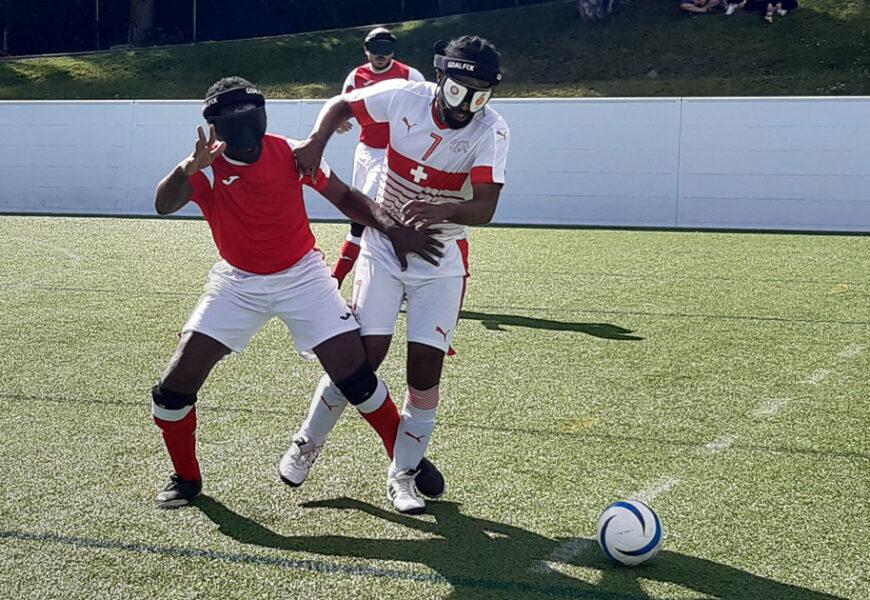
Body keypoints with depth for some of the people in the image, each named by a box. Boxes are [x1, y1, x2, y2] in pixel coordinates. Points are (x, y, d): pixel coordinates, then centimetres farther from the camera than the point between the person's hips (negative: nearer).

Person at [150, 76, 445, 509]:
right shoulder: (207, 168, -17)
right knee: (177, 384, -7)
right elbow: (164, 205, -36)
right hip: (238, 283, 1)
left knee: (354, 374, -10)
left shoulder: (290, 154, -14)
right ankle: (186, 478, 17)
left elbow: (344, 197, -5)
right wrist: (188, 168, -56)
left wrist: (391, 227, -20)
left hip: (301, 275, 0)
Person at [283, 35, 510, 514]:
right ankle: (308, 441, 15)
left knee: (426, 364, -6)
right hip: (385, 245, 0)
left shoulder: (491, 130, -16)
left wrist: (443, 211, -47)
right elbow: (341, 105, 3)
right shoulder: (405, 97, -14)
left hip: (442, 257, 0)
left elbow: (484, 208, -27)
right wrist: (316, 142, -16)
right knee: (367, 351, -10)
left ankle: (402, 476, 13)